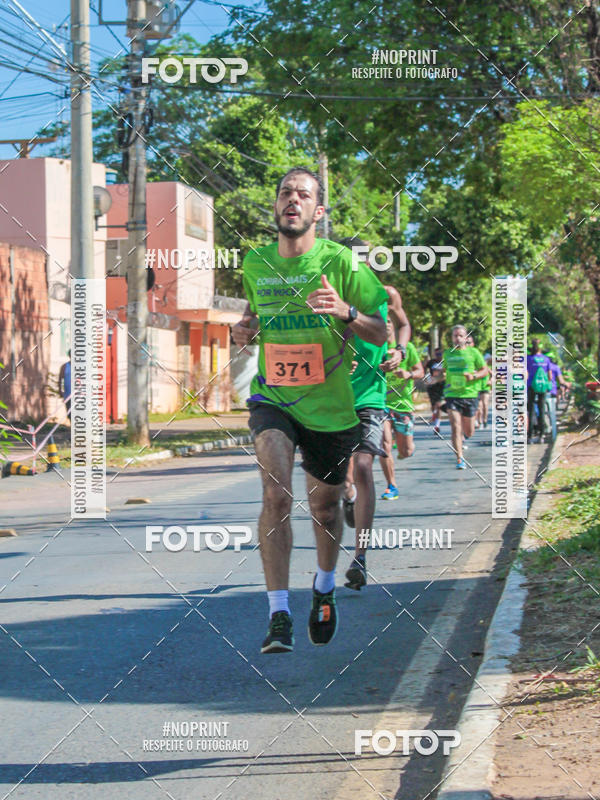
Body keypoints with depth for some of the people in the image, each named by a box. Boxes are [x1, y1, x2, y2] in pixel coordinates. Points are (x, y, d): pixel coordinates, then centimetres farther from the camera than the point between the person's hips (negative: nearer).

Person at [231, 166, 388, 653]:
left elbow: (381, 334, -6)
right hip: (272, 399, 1)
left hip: (330, 406, 0)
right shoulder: (255, 264, 0)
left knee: (325, 507, 12)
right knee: (276, 494, -21)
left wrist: (345, 311, -26)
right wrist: (245, 329, -1)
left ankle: (325, 588, 43)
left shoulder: (341, 262, -9)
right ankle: (279, 616, -20)